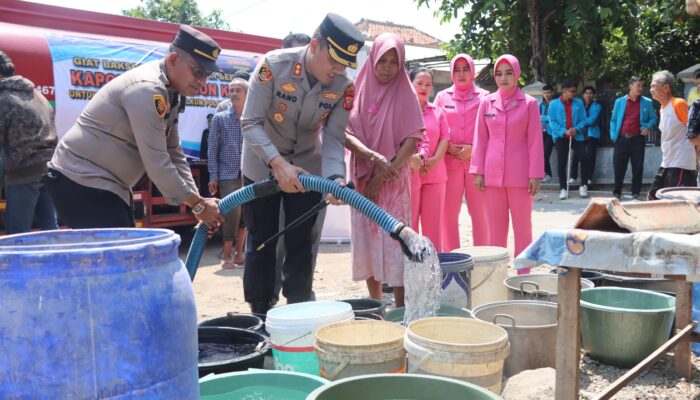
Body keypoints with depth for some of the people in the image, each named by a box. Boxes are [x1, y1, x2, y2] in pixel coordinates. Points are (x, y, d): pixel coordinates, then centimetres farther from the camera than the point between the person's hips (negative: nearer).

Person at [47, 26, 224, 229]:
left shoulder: (168, 92, 7)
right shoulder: (147, 89, -23)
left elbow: (173, 154, 9)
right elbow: (157, 164, -25)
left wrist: (198, 200, 0)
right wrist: (198, 205, -16)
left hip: (109, 183, 10)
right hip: (81, 182, -10)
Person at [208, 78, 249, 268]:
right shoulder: (220, 118, 4)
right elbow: (212, 149, 2)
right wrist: (213, 176, -4)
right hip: (227, 175, -2)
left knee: (245, 214, 7)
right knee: (233, 212, -10)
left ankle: (238, 253, 21)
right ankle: (226, 255, 3)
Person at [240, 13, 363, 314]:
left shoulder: (344, 87, -16)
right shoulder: (273, 65, -26)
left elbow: (333, 137, -15)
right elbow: (251, 123, -26)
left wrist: (335, 177, -34)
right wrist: (278, 164, -39)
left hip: (306, 168, 2)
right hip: (263, 166, -2)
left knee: (300, 244, 4)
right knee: (261, 243, 3)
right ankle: (259, 317, 16)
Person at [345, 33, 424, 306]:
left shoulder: (405, 94, -1)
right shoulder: (358, 91, 5)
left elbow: (412, 140, -7)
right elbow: (345, 134, -2)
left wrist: (382, 176, -13)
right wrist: (374, 157, -19)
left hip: (394, 182, -3)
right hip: (362, 180, 3)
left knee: (394, 243, -7)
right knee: (367, 243, 8)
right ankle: (375, 306, 21)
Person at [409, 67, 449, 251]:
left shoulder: (437, 111, 17)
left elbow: (445, 137, 9)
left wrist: (435, 159, -8)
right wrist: (411, 158, -22)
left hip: (435, 174, 4)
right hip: (409, 173, -4)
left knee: (434, 224, 7)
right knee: (409, 224, 0)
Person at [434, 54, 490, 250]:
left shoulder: (484, 97, 5)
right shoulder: (442, 97, 10)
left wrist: (473, 148, -10)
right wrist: (450, 148, -8)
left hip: (477, 160, -1)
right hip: (450, 161, 1)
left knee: (480, 212, 0)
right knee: (449, 213, 0)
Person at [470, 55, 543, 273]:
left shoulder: (529, 103, 0)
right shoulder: (487, 102, 6)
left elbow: (535, 141, -2)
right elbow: (480, 139, 7)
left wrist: (535, 175, -6)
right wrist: (478, 171, 2)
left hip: (520, 175, -2)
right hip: (492, 174, 2)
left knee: (523, 226, 5)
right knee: (495, 227, 8)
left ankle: (523, 274, 13)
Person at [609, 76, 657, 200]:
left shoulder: (647, 102, 5)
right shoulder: (619, 101, 6)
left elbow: (653, 118, 12)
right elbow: (613, 120, 8)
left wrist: (648, 127, -8)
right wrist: (613, 135, -2)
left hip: (637, 140, 0)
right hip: (621, 139, 0)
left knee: (637, 168, 3)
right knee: (618, 168, 4)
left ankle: (635, 194, 12)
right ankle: (616, 194, 16)